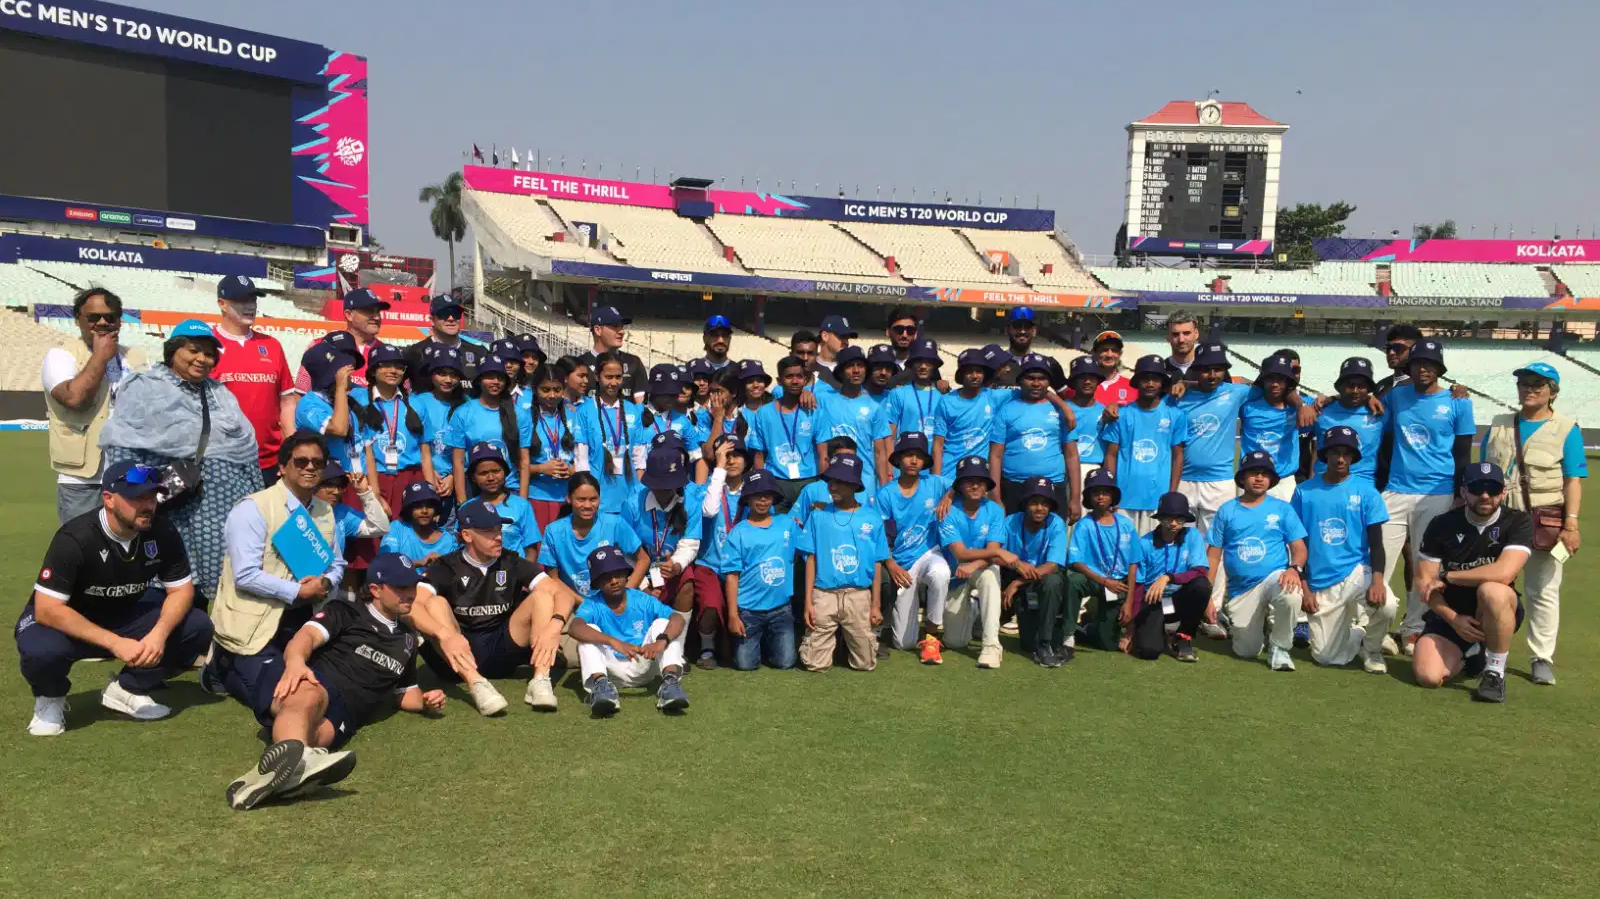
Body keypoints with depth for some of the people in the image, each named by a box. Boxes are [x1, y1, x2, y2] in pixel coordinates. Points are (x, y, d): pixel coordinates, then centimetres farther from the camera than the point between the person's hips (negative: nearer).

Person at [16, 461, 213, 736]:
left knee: (197, 627, -17)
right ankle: (50, 697, -1)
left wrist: (160, 632, -30)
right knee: (42, 650, -38)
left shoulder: (162, 532, -15)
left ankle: (126, 688, 3)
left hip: (126, 617, 4)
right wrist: (114, 643, -37)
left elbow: (181, 589, -9)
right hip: (68, 623, -4)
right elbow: (47, 609, -30)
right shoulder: (75, 538, -28)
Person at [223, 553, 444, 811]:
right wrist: (295, 660, -30)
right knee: (309, 696, -43)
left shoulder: (407, 639, 32)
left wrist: (425, 703, 18)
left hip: (339, 713, 3)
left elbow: (404, 691, 43)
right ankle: (291, 753, -76)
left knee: (317, 732, -37)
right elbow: (308, 635, -4)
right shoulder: (346, 613, 16)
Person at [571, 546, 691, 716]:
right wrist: (614, 642, -47)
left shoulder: (643, 600, -5)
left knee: (662, 623, -17)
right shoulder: (592, 604, -8)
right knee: (589, 632, -21)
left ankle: (670, 681, -39)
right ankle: (600, 684, -44)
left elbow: (678, 619, -19)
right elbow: (575, 628, -32)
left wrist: (661, 641, -43)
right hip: (612, 670, -1)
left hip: (643, 668, 1)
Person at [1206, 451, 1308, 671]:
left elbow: (1299, 548, -1)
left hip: (1274, 578, -1)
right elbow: (1213, 556, 6)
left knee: (1291, 596, -37)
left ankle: (1279, 648, -11)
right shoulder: (1226, 511, 5)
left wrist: (1294, 569, -24)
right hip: (1240, 589, 1)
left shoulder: (1282, 509, 3)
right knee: (1246, 651, -1)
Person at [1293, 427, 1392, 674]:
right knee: (1326, 657, -2)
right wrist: (1304, 588, -2)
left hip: (1357, 572, -1)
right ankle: (1353, 633, 34)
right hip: (1320, 583, 1)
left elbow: (1376, 542, -6)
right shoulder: (1304, 492, 1)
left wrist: (1377, 579, -23)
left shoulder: (1366, 491, -2)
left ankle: (1371, 648, 1)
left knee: (1386, 605, -34)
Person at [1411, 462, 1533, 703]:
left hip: (1497, 611, -2)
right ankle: (1469, 653, 19)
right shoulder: (1442, 525, -6)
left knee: (1491, 590, -38)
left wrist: (1446, 577, -18)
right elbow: (1424, 582, -6)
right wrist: (1453, 619, -19)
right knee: (1428, 676, -19)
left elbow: (1504, 573, -28)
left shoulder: (1518, 522, -12)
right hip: (1451, 612, 2)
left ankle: (1495, 672, -16)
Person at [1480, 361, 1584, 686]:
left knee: (1543, 591, 3)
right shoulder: (1499, 426, 12)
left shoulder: (1566, 429, 1)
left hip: (1545, 522, -3)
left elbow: (1573, 481, -4)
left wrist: (1571, 524, -12)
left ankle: (1542, 658, 11)